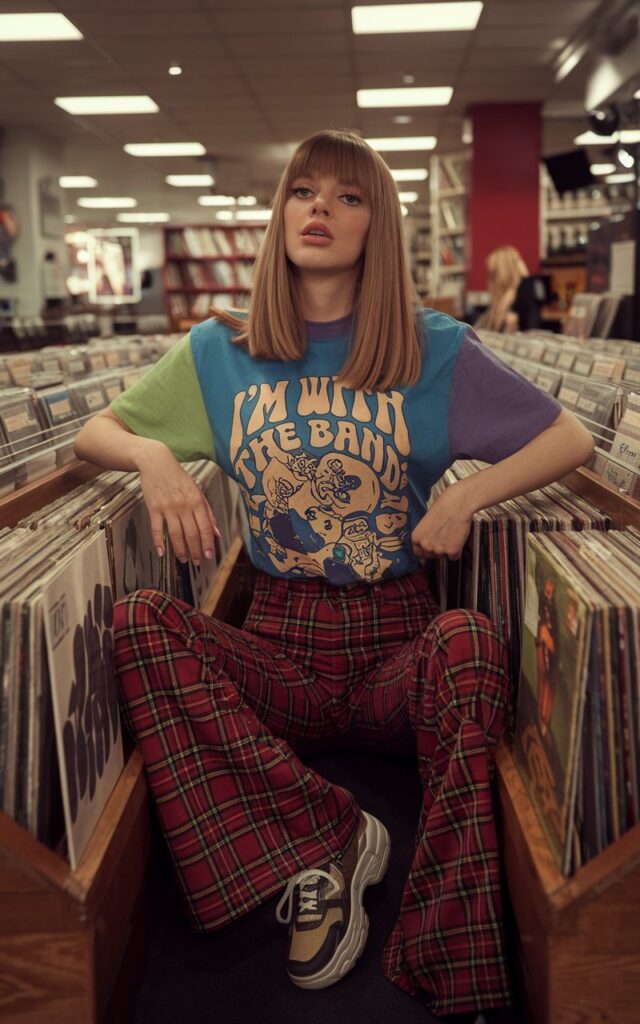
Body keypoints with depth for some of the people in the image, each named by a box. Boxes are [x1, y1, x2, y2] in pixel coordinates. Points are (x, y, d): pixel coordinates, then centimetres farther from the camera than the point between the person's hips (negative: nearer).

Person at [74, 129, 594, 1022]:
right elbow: (97, 432, 12)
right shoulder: (221, 351, 6)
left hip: (398, 644, -1)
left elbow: (570, 439, 3)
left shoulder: (435, 350, 1)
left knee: (469, 638, -35)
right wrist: (153, 456, -12)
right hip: (279, 643, 2)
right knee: (139, 622, -26)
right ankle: (331, 837, -21)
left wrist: (468, 495, -14)